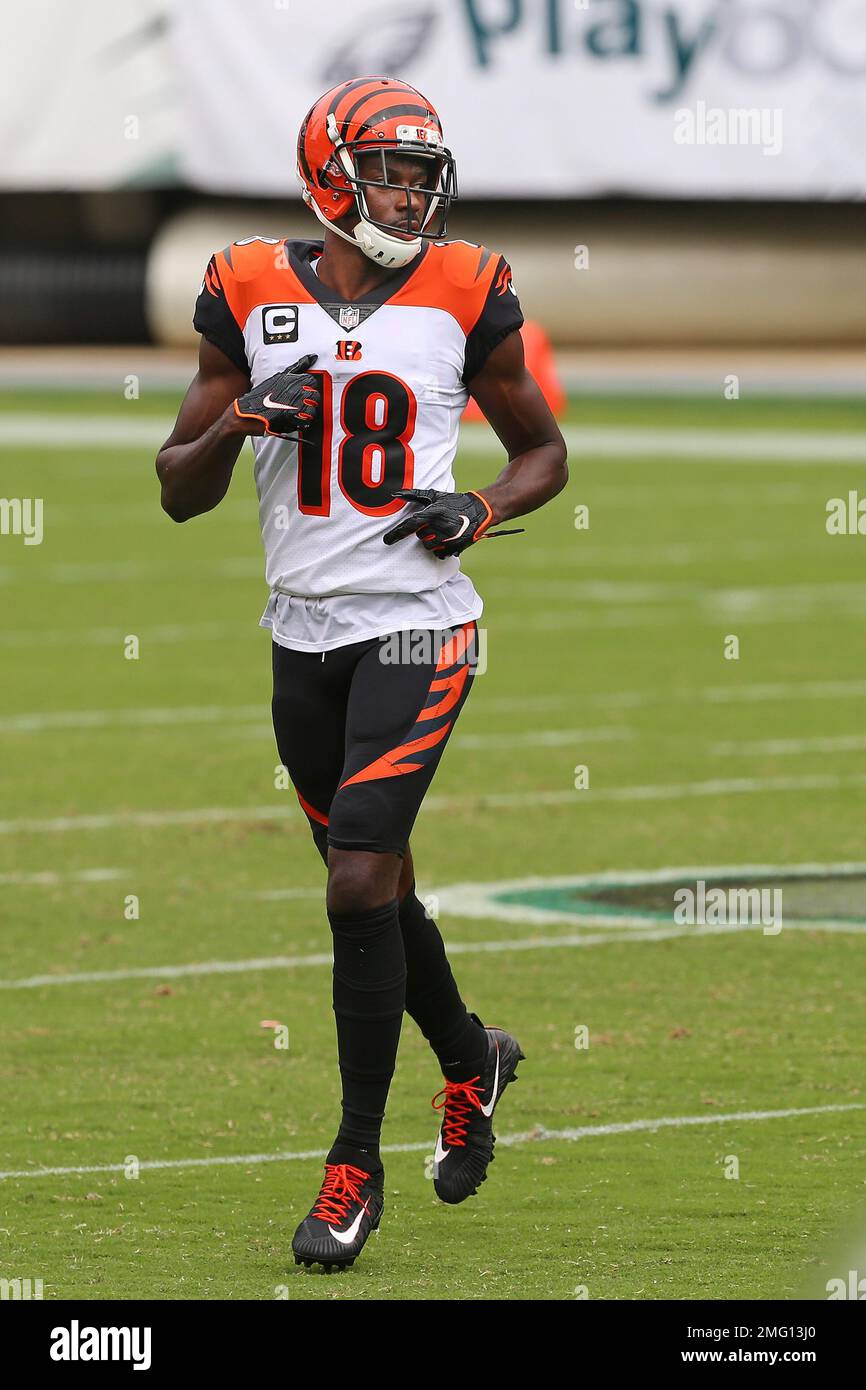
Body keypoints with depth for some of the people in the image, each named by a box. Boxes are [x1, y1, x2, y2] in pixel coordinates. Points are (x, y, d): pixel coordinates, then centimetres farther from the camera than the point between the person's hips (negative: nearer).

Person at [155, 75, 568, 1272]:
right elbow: (179, 491, 7)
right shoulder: (252, 295, 2)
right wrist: (241, 421, -13)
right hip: (306, 633, 3)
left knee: (361, 884, -14)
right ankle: (471, 1058, 42)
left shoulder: (465, 296, -1)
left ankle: (357, 1164, -4)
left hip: (416, 625, -3)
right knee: (376, 888, 14)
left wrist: (480, 512, -8)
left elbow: (544, 450, 12)